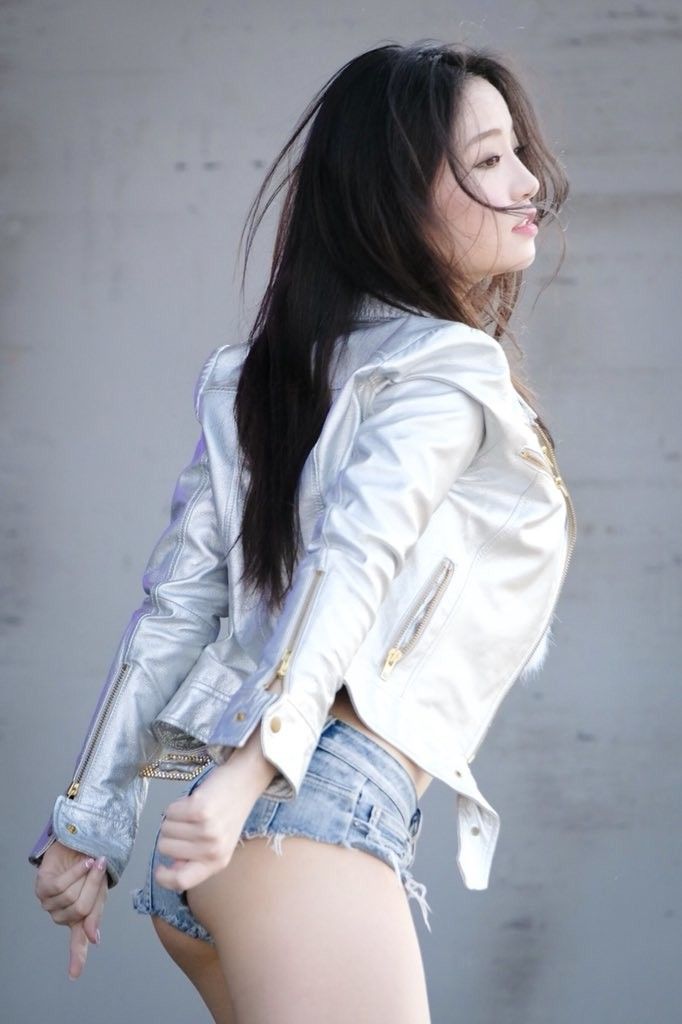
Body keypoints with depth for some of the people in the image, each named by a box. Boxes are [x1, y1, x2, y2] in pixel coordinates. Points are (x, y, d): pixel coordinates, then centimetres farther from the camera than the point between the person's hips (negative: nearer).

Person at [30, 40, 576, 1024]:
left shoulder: (265, 377, 19)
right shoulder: (451, 370, -2)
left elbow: (174, 606, 14)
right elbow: (355, 549, -18)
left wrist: (90, 824, 12)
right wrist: (259, 759, -31)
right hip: (326, 801, -8)